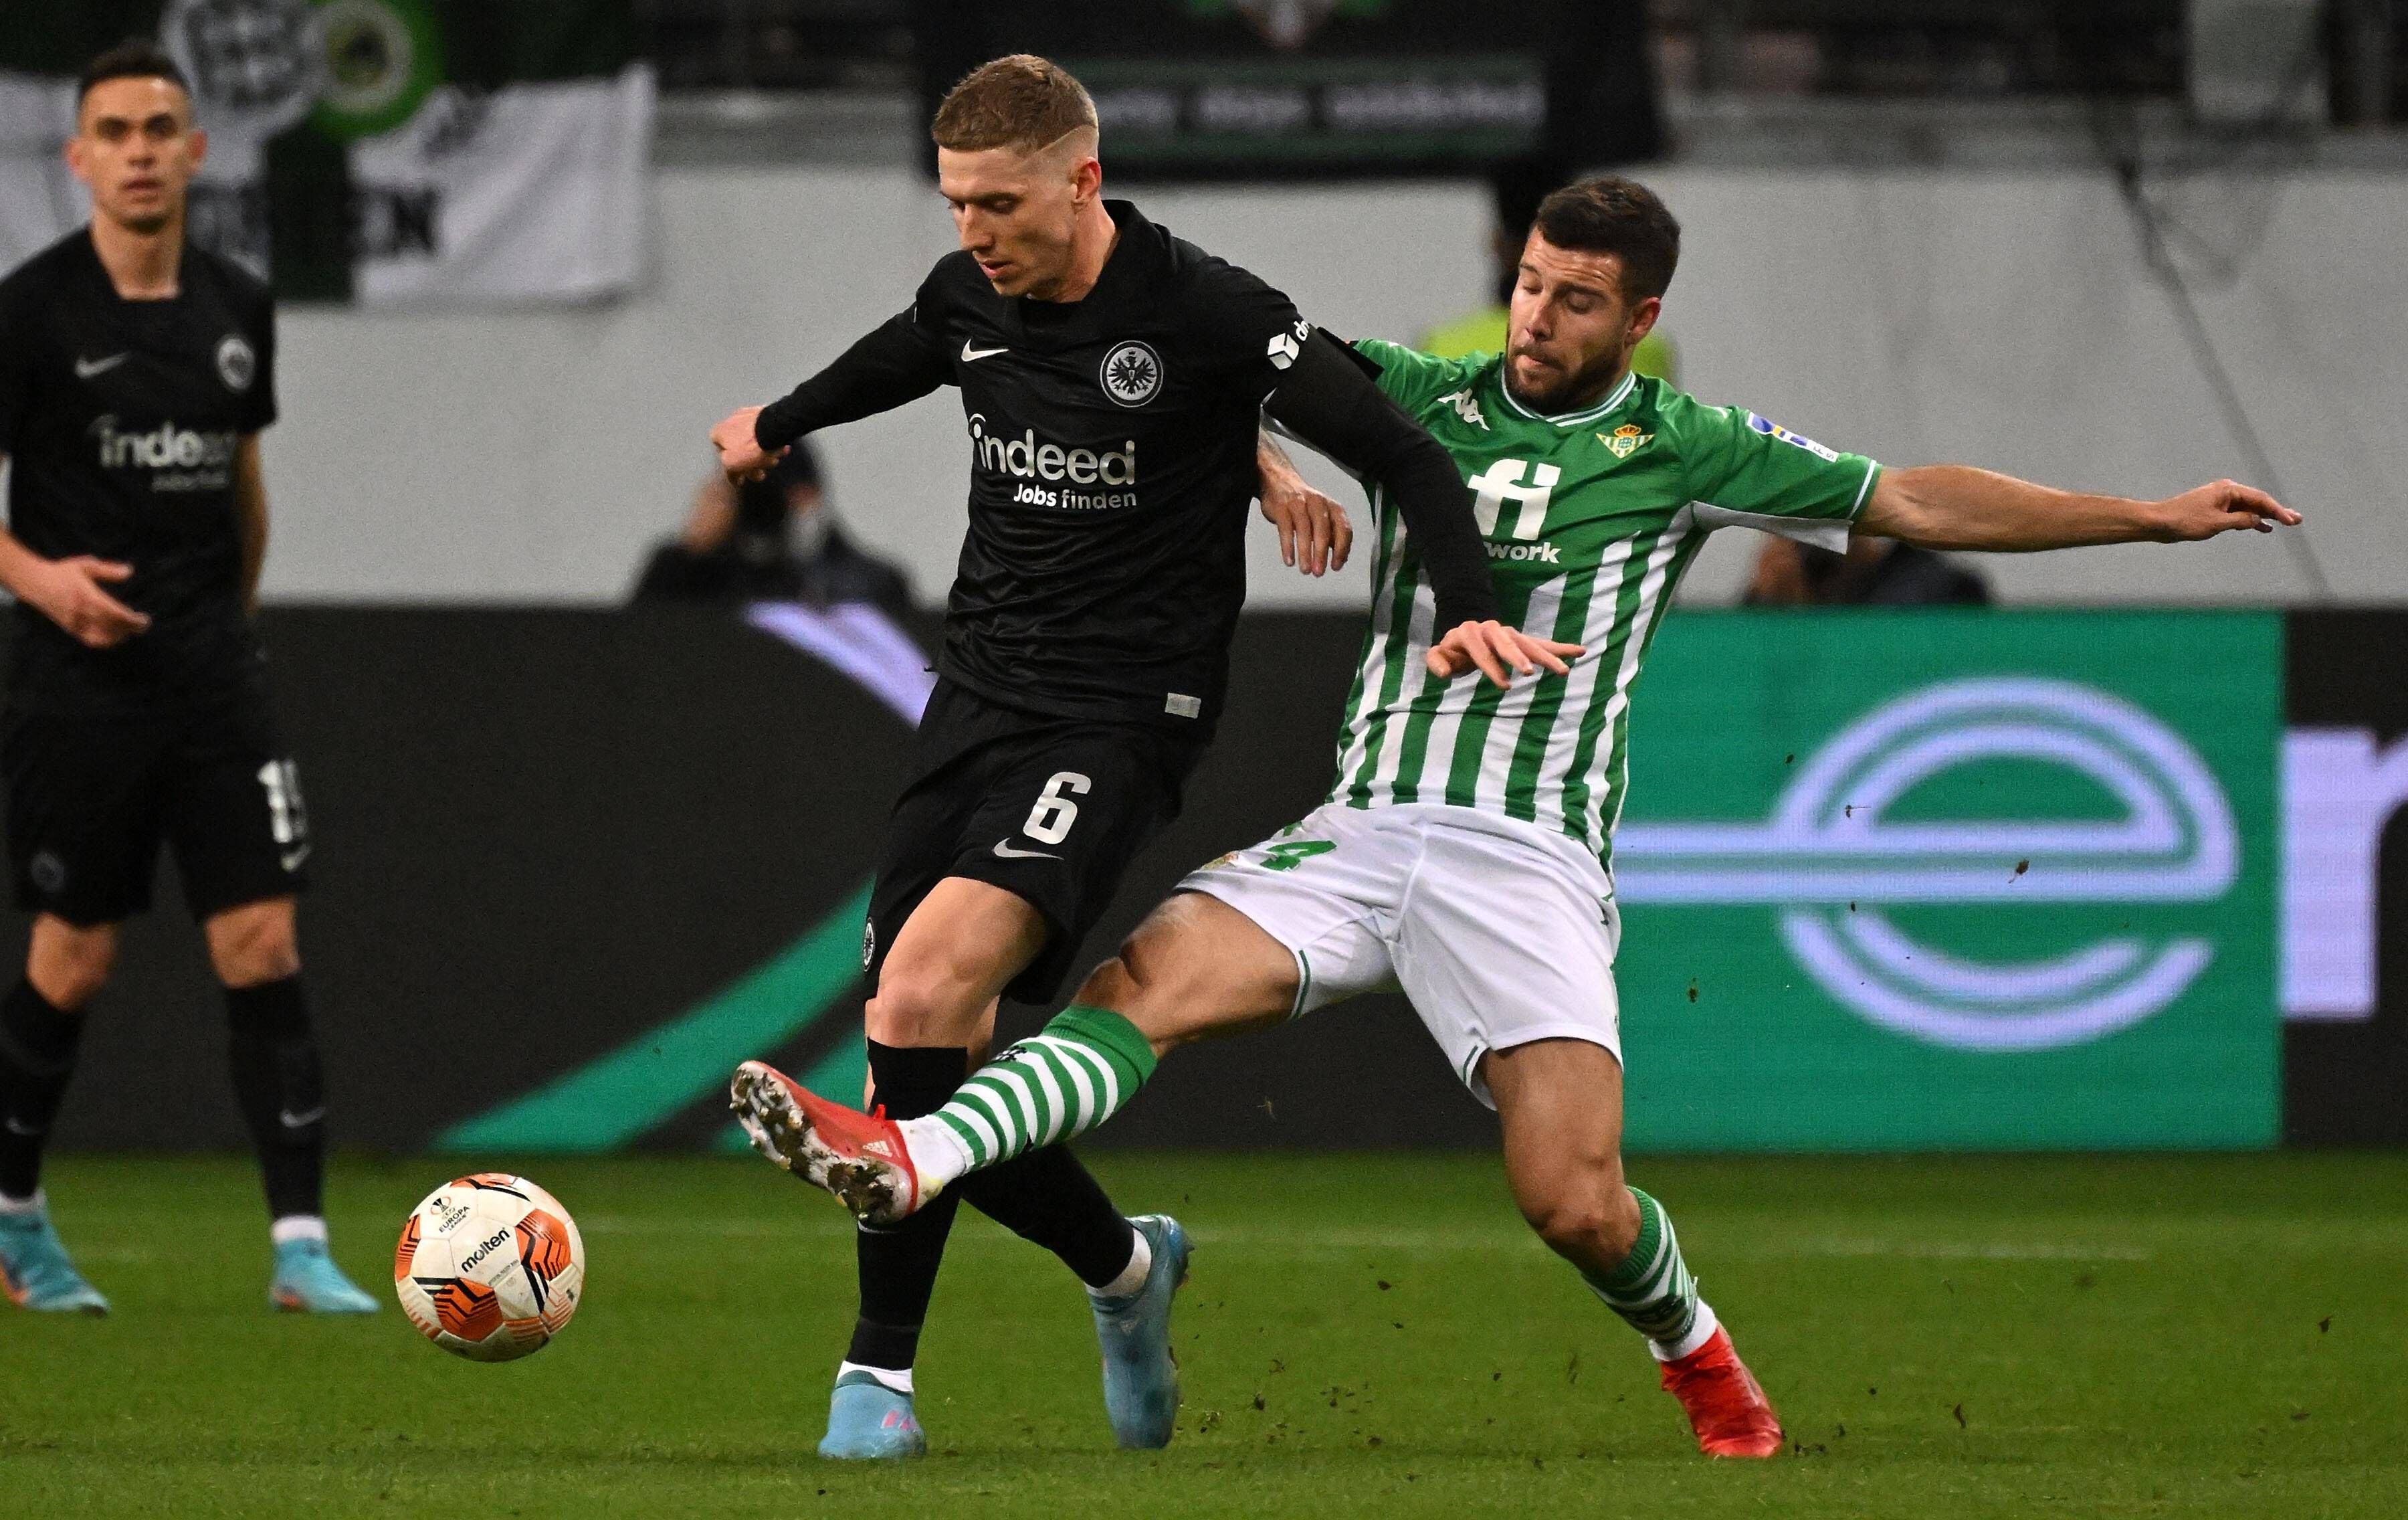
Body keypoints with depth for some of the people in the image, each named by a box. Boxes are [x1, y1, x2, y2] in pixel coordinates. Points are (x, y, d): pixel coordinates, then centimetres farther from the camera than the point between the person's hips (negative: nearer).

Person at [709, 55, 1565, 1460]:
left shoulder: (1206, 313, -13)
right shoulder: (967, 301, 5)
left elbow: (1403, 453, -10)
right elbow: (896, 360, 31)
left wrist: (1470, 609, -24)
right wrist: (779, 426, 49)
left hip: (1120, 717, -7)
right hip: (979, 695, 7)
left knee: (930, 981, -27)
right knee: (922, 1049, 0)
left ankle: (881, 1368, -21)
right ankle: (1122, 1268, 24)